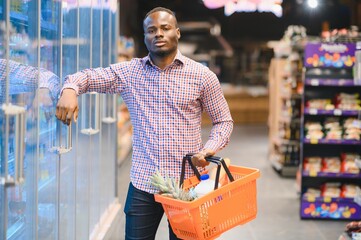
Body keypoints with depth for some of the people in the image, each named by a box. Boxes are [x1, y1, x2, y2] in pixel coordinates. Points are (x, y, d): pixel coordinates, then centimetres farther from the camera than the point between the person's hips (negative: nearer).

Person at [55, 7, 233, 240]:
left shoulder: (202, 75, 1)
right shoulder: (129, 72, 5)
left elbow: (224, 121, 6)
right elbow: (87, 76, 5)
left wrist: (209, 149, -13)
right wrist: (70, 90, -19)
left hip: (187, 184, -1)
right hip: (143, 184, 1)